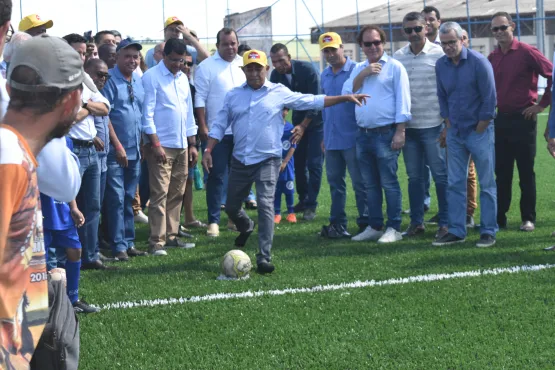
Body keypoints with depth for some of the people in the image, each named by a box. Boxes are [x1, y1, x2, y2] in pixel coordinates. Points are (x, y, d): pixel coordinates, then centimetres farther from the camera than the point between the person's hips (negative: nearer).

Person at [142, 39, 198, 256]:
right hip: (161, 145, -7)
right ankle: (156, 242, -8)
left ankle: (171, 236, 16)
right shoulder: (151, 77, -6)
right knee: (160, 194, -9)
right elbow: (147, 113, -10)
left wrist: (192, 144, 16)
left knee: (177, 194, 9)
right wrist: (155, 144, -15)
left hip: (181, 146, 7)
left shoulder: (183, 78, 15)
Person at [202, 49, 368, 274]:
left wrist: (345, 98, 1)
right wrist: (208, 150, 0)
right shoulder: (234, 95, 6)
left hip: (267, 160, -3)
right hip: (240, 161, 3)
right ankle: (246, 227, 48)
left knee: (265, 205, -15)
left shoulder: (279, 93, 0)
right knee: (231, 207, 13)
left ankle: (264, 257, -12)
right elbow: (219, 125, 9)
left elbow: (313, 102, 4)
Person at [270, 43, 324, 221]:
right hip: (299, 120, 5)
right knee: (298, 161, 5)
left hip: (316, 119, -5)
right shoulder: (275, 75, -8)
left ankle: (311, 205, -3)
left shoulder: (307, 69, -24)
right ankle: (303, 200, 18)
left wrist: (303, 126, -27)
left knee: (314, 163, -8)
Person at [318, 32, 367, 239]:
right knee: (335, 183, 10)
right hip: (331, 140, 7)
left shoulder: (356, 70, -9)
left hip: (352, 138, -7)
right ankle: (337, 225, 17)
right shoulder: (325, 76, 12)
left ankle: (366, 223, 7)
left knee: (359, 183, 0)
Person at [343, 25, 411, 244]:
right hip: (363, 134, 6)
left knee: (389, 183, -5)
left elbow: (402, 100, -7)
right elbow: (347, 92, 4)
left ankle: (394, 228, 0)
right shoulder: (359, 69, 16)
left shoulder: (394, 67, -2)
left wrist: (400, 131, -14)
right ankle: (374, 227, 18)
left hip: (385, 133, -6)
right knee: (370, 184, 11)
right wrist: (363, 74, -8)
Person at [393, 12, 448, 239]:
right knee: (414, 177, 10)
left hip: (433, 126, -4)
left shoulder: (439, 54, -5)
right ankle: (416, 222, 18)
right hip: (408, 126, 4)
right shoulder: (398, 57, 7)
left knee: (441, 176, 0)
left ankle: (445, 222, 7)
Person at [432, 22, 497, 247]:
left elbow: (489, 98, -11)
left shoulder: (478, 62, -12)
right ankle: (456, 231, 12)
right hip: (455, 133, 5)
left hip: (479, 131, -5)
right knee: (455, 184, 6)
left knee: (487, 184, 0)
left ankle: (489, 232, 5)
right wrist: (448, 126, 7)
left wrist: (479, 130, -10)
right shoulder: (441, 65, 3)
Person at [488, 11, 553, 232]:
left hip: (523, 119, -5)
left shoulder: (527, 52, -9)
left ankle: (528, 219, 8)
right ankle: (499, 218, 13)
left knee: (526, 172, 1)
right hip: (501, 120, 5)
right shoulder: (492, 58, 8)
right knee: (501, 172, 8)